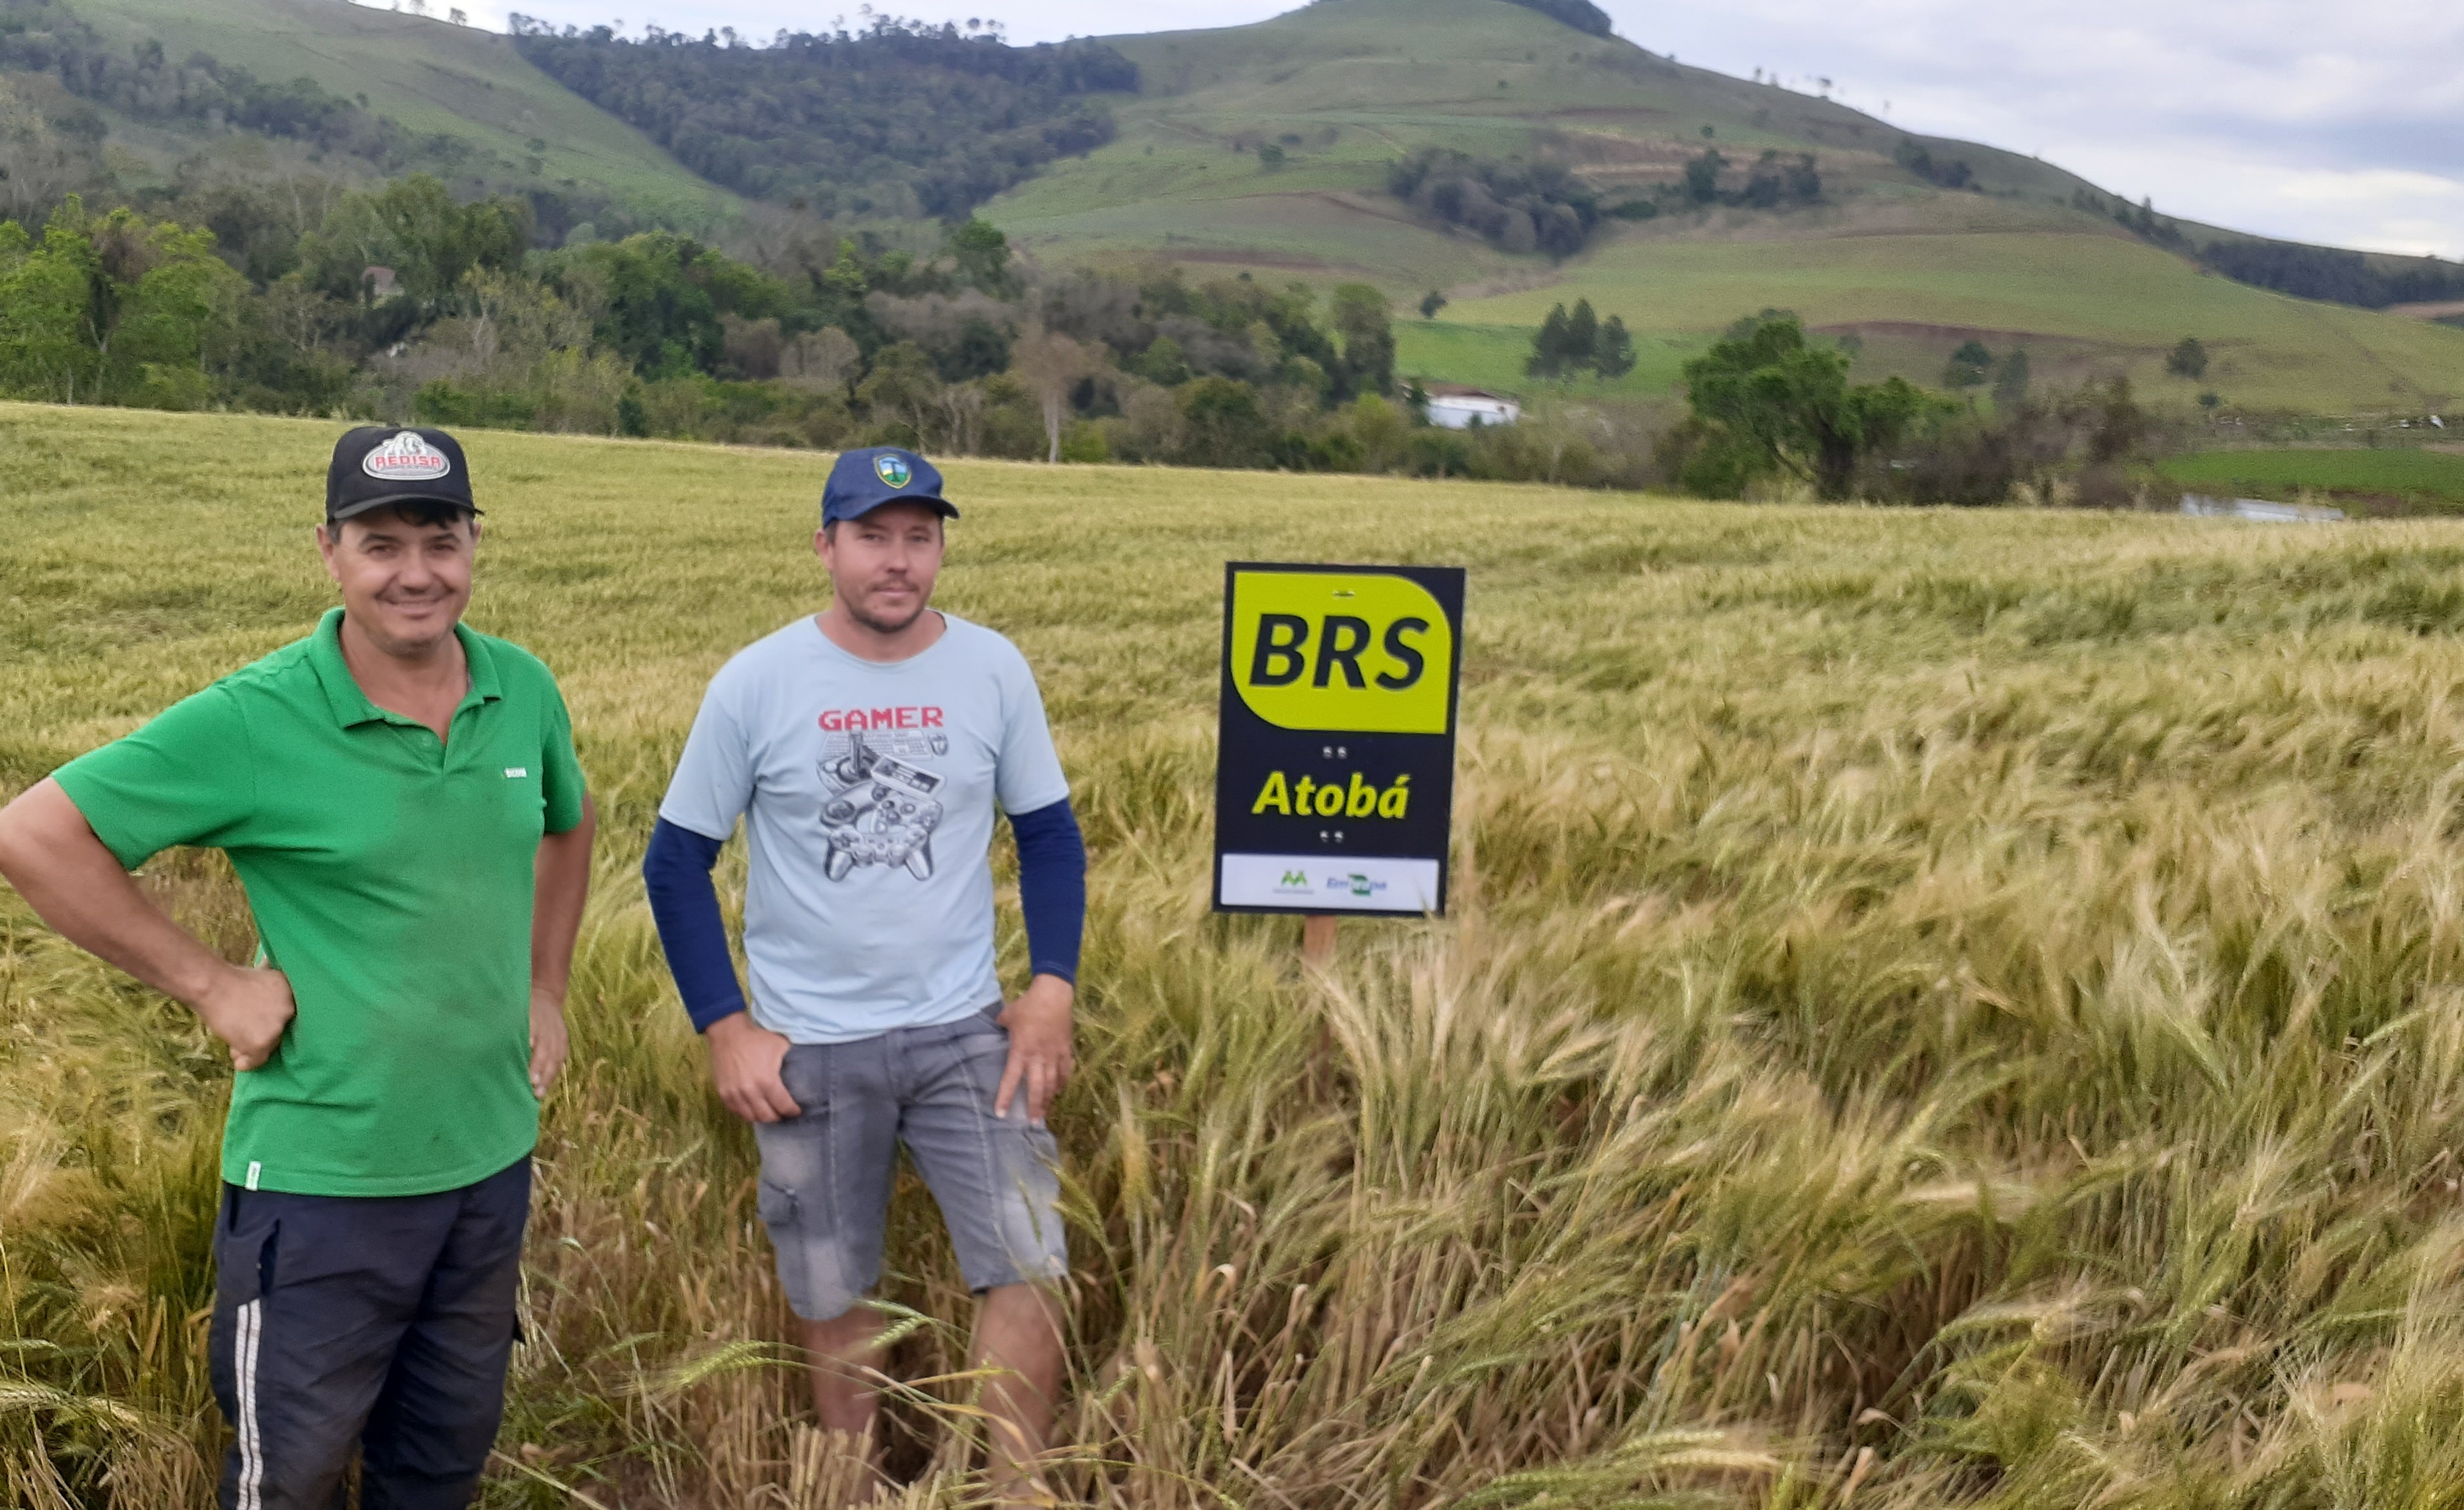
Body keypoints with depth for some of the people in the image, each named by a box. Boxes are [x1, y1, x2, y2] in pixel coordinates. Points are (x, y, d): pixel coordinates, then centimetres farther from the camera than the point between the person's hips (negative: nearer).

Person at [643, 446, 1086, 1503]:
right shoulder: (755, 684, -9)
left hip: (964, 1031, 1)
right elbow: (677, 861, -2)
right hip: (809, 1051, -1)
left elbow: (1049, 835, 6)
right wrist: (724, 1028, -7)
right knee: (834, 1299, 11)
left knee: (1029, 1268, -3)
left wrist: (1053, 989, -5)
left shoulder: (994, 670, -5)